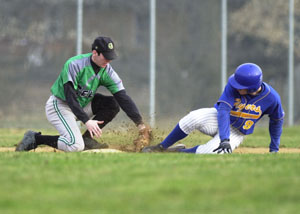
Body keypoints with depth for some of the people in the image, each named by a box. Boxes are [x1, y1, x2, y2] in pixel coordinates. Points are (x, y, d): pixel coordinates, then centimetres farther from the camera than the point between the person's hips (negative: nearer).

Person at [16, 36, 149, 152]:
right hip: (60, 105, -7)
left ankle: (87, 138, -5)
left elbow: (123, 97, -11)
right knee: (76, 146, -25)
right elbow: (70, 96, -30)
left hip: (82, 104, 7)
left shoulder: (107, 71, -7)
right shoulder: (74, 65, -25)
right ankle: (35, 138, -7)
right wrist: (86, 121, -41)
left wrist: (139, 123, -21)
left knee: (113, 104, -10)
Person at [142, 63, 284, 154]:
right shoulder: (233, 86, -22)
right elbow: (223, 110, -28)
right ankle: (161, 147, -19)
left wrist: (274, 150, 4)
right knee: (194, 118, -35)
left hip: (236, 133, 0)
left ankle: (178, 152, -6)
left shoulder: (271, 98, -20)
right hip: (218, 120, 0)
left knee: (211, 152, -32)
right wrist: (224, 139, -40)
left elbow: (277, 121, -1)